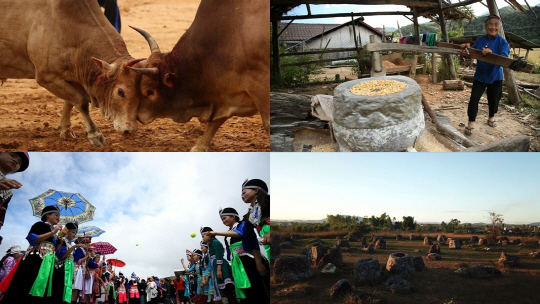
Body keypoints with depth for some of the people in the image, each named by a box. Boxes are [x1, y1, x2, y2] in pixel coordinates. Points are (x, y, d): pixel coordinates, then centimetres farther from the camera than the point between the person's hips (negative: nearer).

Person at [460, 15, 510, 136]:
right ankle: (471, 123, 2)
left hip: (495, 77, -2)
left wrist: (491, 53, -45)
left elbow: (504, 58, -27)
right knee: (474, 98, -7)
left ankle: (491, 117, 40)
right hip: (480, 75, 2)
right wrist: (467, 47, -8)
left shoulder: (502, 42, -13)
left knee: (493, 99, 13)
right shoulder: (480, 40, -1)